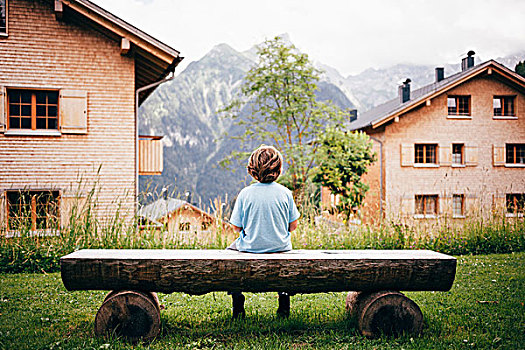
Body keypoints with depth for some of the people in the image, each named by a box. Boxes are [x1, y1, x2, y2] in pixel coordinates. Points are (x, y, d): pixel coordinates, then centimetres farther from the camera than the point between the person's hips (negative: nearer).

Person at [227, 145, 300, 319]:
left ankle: (238, 307, 26)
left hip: (250, 247, -1)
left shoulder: (245, 193, -13)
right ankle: (284, 305, 30)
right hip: (280, 247, 1)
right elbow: (293, 225, -3)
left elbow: (237, 226, -7)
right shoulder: (285, 192, -10)